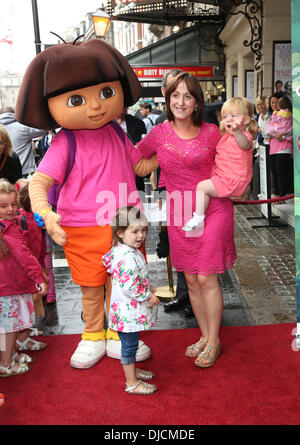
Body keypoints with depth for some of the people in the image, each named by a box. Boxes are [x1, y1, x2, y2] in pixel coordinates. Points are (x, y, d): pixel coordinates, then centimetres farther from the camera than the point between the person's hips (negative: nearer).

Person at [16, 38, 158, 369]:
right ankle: (93, 336, 38)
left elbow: (138, 165, 17)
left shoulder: (115, 132, 2)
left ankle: (117, 336, 38)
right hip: (83, 232, -4)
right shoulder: (65, 144, -14)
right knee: (91, 289, 14)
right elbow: (38, 181, -19)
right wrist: (45, 213, -36)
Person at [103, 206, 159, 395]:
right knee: (130, 345, 3)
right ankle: (132, 383, 16)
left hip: (128, 310, 10)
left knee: (130, 344, 25)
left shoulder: (131, 251, 7)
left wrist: (147, 288, 11)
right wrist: (148, 296, -18)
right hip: (129, 312, -10)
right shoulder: (127, 257, -27)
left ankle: (132, 370, 43)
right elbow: (129, 286, -29)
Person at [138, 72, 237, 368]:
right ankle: (205, 335, 28)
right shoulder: (159, 133, 0)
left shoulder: (211, 132, -3)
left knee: (206, 278, -2)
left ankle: (214, 341, 16)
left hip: (212, 210, -3)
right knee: (191, 280, 10)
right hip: (178, 214, 3)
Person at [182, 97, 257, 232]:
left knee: (202, 186, -21)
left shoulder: (245, 136, -17)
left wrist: (236, 131, -67)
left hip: (233, 181, -10)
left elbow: (245, 144, -47)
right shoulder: (226, 137, 14)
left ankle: (198, 220, -16)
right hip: (222, 175, 10)